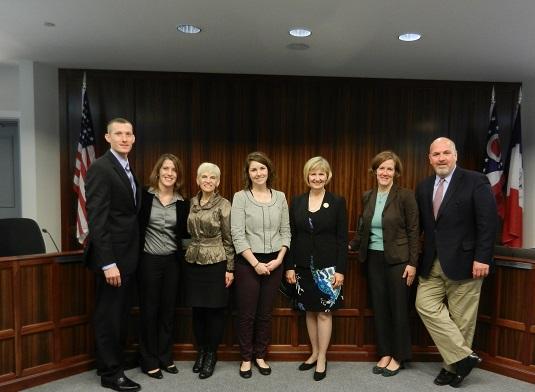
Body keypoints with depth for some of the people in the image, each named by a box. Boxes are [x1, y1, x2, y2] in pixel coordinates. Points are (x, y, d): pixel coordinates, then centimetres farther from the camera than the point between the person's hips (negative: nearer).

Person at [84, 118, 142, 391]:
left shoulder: (127, 170, 14)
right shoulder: (100, 168, -13)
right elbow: (96, 219, -20)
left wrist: (129, 257, 10)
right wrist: (108, 263, -23)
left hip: (126, 256, 9)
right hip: (112, 257, -8)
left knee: (119, 314, 18)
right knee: (109, 315, 4)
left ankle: (111, 361, 34)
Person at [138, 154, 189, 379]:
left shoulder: (182, 202, 3)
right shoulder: (145, 196, -6)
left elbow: (183, 233, 8)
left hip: (172, 261, 4)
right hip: (148, 260, -3)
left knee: (168, 309, 12)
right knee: (149, 309, 7)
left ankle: (165, 357, 28)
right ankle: (149, 361, 22)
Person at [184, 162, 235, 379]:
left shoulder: (223, 204, -6)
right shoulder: (192, 202, 8)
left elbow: (229, 238, -6)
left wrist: (230, 268, -8)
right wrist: (189, 253, 13)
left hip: (216, 263, -4)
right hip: (193, 262, 4)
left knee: (214, 310, 4)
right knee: (197, 309, 11)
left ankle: (211, 355, 21)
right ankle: (200, 351, 28)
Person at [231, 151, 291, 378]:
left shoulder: (280, 197, 6)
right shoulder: (240, 197, -4)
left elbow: (285, 231, 7)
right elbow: (237, 234, -10)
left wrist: (279, 258, -5)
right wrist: (255, 263, -13)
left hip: (274, 262, 3)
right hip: (248, 262, -3)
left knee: (265, 313, 12)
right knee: (247, 313, 6)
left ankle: (261, 356, 29)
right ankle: (246, 358, 24)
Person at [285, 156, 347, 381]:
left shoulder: (337, 202, -3)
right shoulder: (297, 202, 4)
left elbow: (342, 238, -4)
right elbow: (292, 236, 5)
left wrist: (340, 270, -9)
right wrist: (289, 266, 1)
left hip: (327, 266, -3)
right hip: (304, 266, 3)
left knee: (324, 312, 3)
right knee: (310, 311, 13)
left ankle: (322, 358, 19)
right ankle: (314, 353, 29)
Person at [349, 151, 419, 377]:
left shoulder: (405, 196, -9)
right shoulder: (367, 197, 6)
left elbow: (413, 231, -9)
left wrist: (412, 263, -11)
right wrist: (351, 246, 11)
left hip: (397, 260, -5)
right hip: (373, 259, 5)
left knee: (398, 308, 6)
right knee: (379, 307, 11)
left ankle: (398, 356, 23)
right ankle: (385, 353, 26)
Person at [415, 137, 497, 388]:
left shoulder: (475, 181, -7)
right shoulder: (424, 187, 10)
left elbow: (488, 223, -11)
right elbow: (419, 224, 12)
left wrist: (482, 258, -16)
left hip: (463, 261, -5)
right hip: (432, 264, 5)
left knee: (461, 318, 4)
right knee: (426, 305, 0)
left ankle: (454, 365, 22)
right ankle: (463, 356, 12)